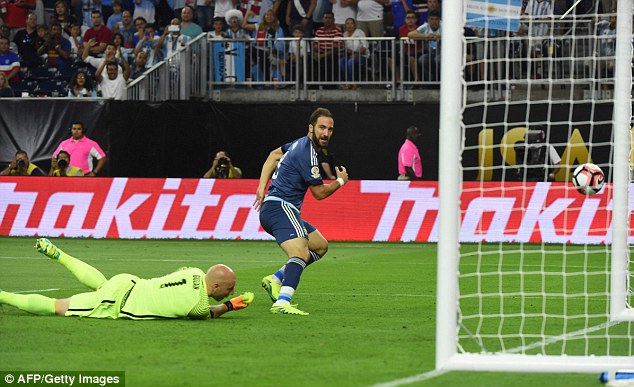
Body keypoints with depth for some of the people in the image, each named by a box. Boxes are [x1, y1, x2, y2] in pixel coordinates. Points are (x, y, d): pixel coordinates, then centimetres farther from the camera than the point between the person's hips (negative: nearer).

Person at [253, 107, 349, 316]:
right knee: (301, 253, -31)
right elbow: (319, 192, -7)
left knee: (320, 245, 22)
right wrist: (341, 181, 12)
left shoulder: (301, 143, 15)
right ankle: (282, 303, -50)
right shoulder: (308, 154, -15)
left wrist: (262, 186, 24)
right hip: (280, 207, -10)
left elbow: (275, 155, 32)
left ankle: (275, 279, 12)